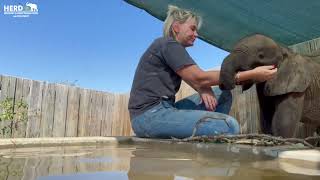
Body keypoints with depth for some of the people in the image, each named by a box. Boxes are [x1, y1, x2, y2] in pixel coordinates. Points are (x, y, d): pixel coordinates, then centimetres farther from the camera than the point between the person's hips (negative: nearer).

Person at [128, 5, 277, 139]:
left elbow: (196, 80, 14)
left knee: (222, 95, 7)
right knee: (229, 126, -23)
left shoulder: (173, 48, 22)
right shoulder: (168, 44, -7)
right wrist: (252, 75, -13)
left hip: (159, 110, 10)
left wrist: (203, 88, -11)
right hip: (150, 115, -10)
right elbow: (199, 77, -15)